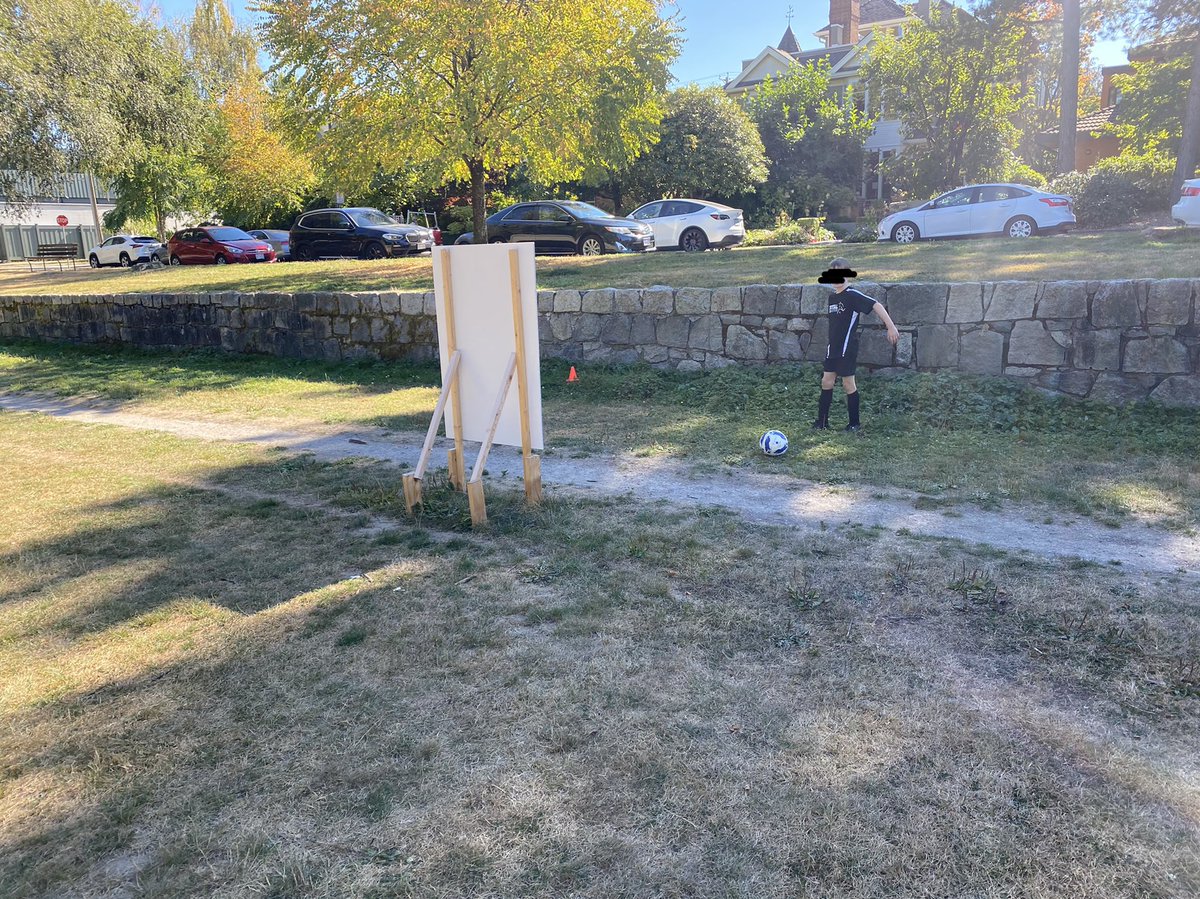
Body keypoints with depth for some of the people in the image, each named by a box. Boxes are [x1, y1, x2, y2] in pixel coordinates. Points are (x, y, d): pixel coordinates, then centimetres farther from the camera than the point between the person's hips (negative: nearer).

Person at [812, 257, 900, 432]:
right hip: (833, 348, 8)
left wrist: (891, 327, -26)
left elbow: (876, 306, -20)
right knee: (827, 381, 8)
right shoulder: (832, 297, 10)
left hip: (847, 349, -8)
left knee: (848, 384, -1)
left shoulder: (852, 295, -14)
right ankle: (822, 421, 15)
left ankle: (854, 423, 11)